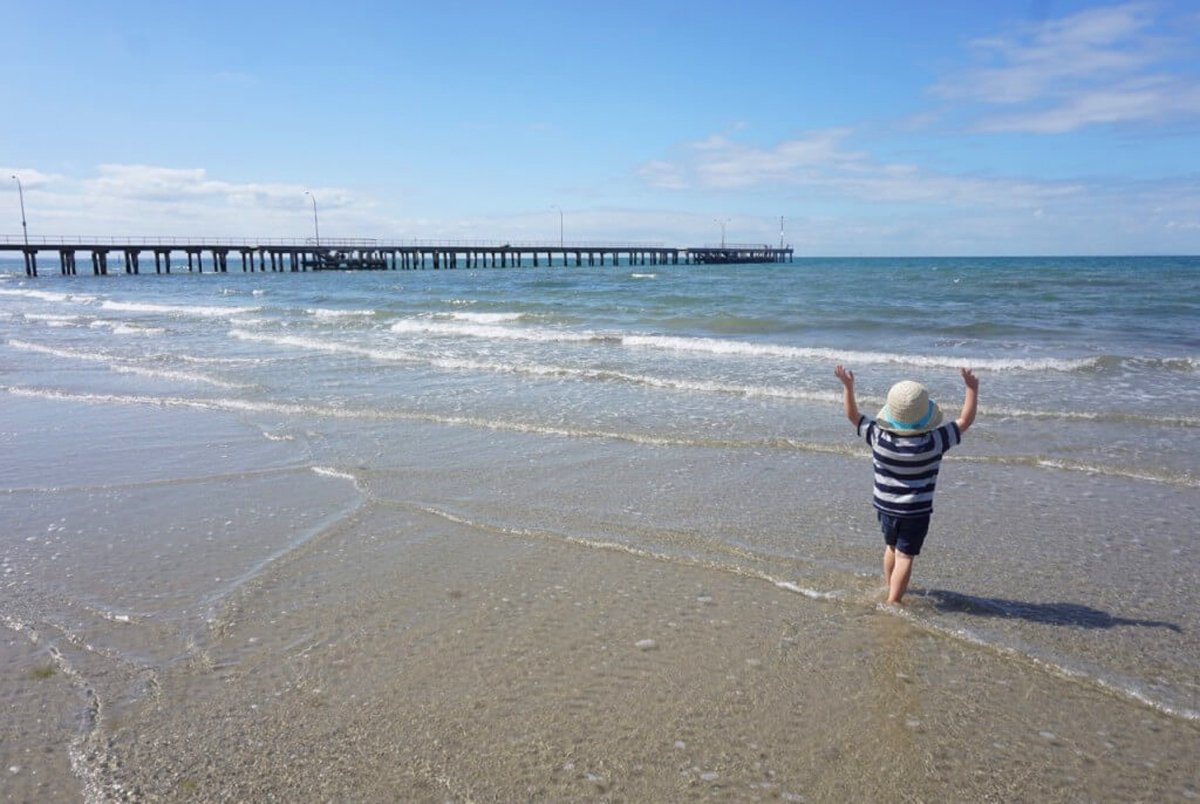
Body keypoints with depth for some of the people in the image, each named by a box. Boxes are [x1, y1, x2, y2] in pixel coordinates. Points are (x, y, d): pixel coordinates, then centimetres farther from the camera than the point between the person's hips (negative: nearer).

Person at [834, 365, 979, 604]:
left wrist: (848, 386, 2)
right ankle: (893, 601, 4)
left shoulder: (878, 437, -17)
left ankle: (889, 588, 43)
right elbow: (965, 420, -11)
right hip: (916, 511, -4)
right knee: (905, 556, 3)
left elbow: (852, 415, -3)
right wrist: (972, 389, -5)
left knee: (891, 547, 24)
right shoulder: (933, 442, -21)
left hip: (885, 507, 4)